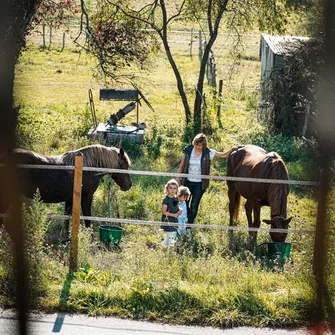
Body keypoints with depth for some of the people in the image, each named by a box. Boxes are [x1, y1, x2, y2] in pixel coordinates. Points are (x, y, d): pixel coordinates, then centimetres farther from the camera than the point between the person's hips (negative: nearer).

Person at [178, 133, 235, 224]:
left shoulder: (208, 153, -6)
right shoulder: (188, 151, -6)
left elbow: (224, 155, 3)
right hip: (188, 182, 0)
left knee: (194, 206, 4)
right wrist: (179, 181, 5)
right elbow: (181, 167, 3)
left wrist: (232, 149, -13)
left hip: (200, 184, 0)